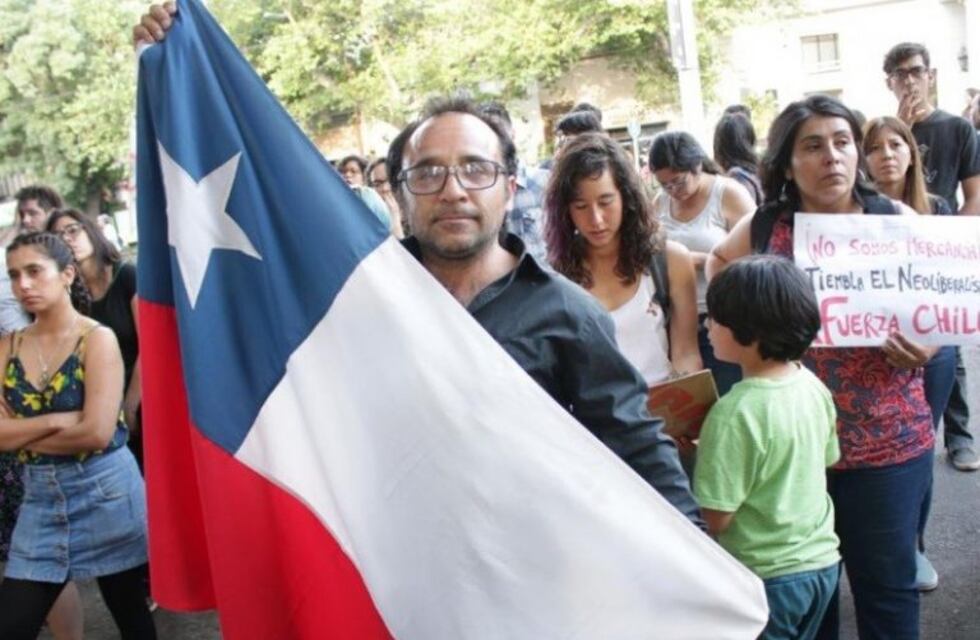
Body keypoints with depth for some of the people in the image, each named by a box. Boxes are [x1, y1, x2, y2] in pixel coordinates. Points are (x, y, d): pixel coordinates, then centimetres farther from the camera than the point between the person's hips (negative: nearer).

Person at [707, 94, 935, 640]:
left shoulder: (896, 219, -4)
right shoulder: (764, 227, -1)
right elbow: (720, 259, 20)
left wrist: (923, 349, -16)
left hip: (887, 443, -1)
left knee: (886, 585, 12)